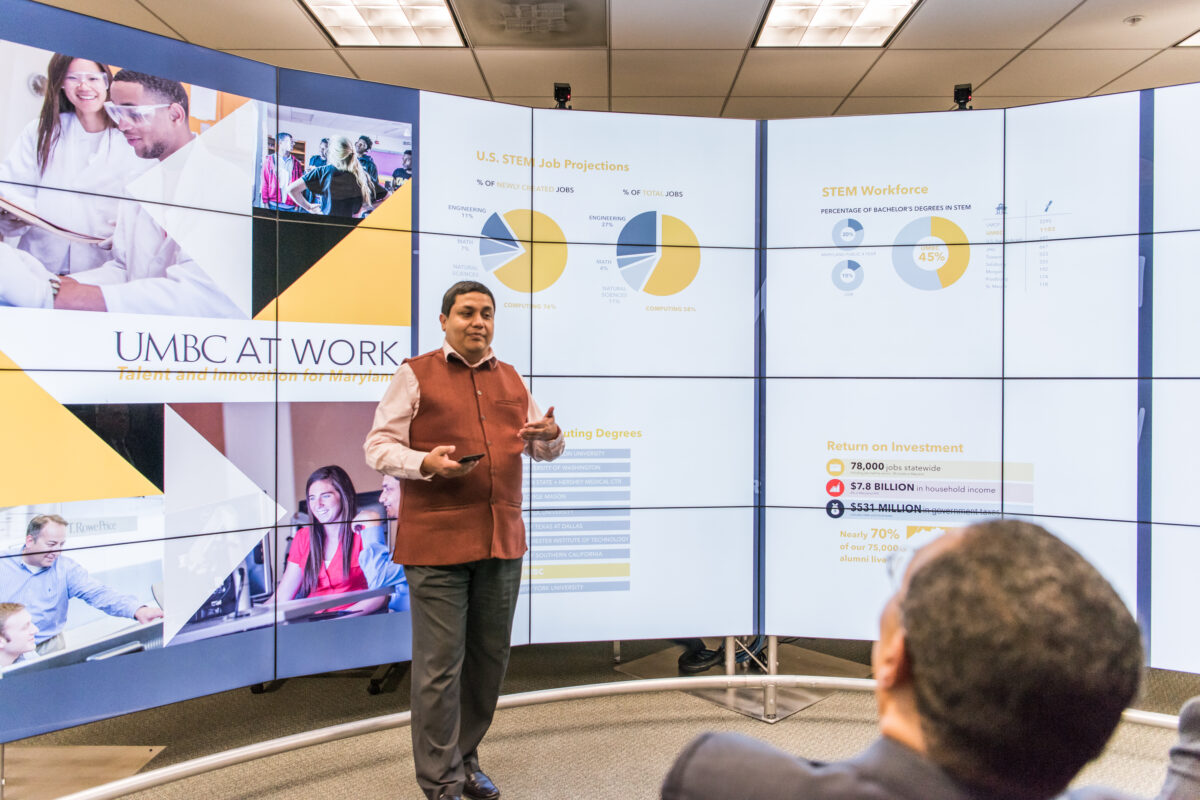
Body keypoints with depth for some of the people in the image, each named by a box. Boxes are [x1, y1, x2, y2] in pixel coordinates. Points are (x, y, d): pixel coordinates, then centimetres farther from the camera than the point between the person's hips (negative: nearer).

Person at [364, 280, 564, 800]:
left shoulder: (511, 379, 16)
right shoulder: (416, 375, 1)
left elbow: (542, 449, 22)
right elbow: (378, 447, -2)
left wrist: (550, 436, -1)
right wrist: (425, 463, -20)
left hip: (502, 541, 5)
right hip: (436, 542, -5)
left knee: (489, 658, 13)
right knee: (440, 665, 0)